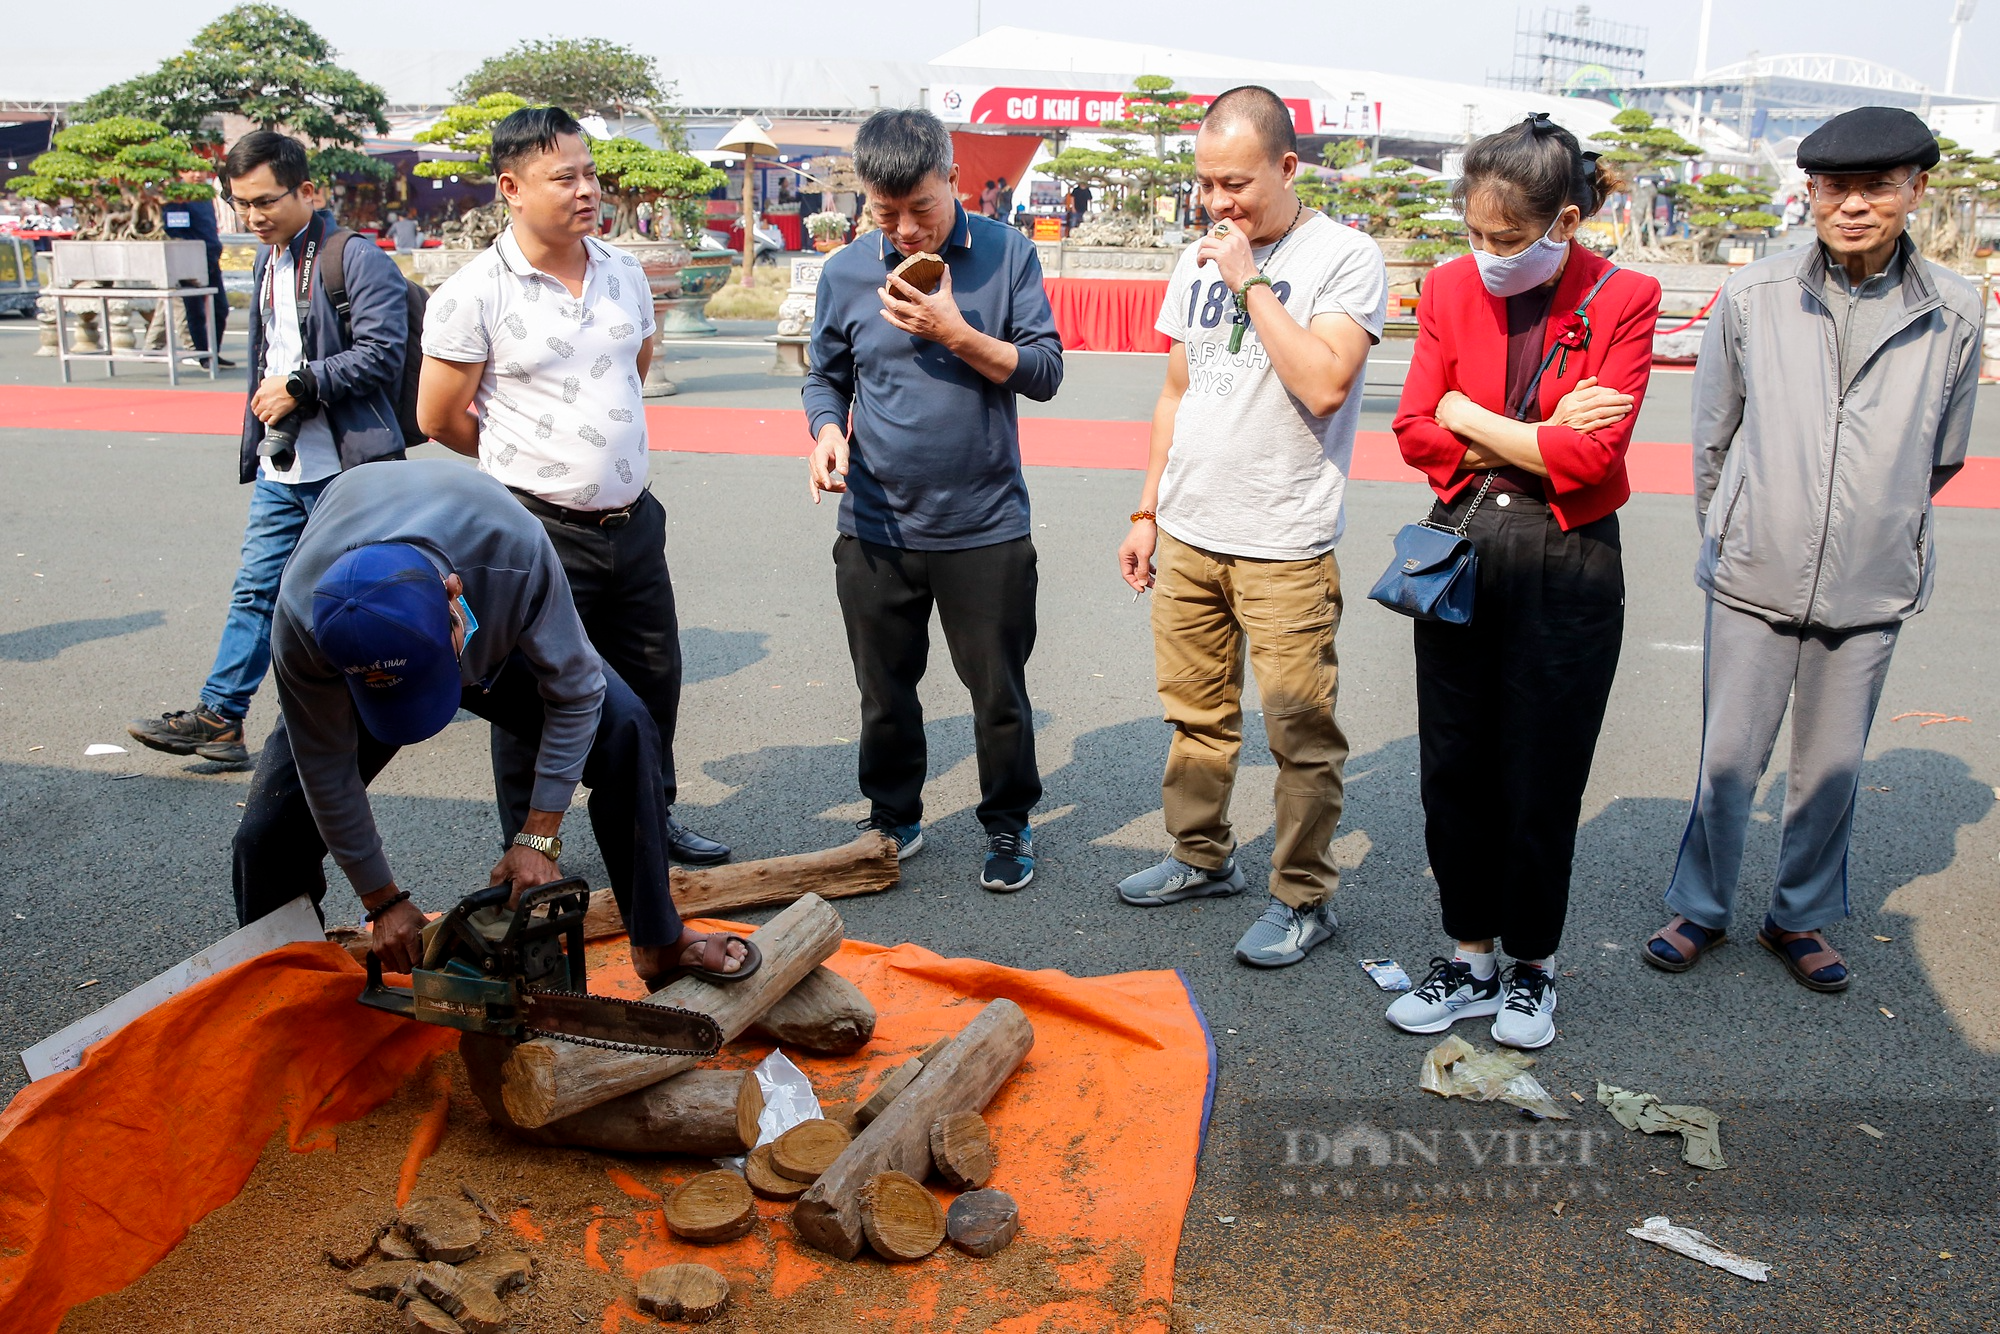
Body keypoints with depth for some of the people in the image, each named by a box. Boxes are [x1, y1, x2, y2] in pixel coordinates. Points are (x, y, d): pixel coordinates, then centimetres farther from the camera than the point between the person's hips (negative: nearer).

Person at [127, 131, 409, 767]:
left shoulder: (356, 258, -12)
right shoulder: (266, 262, 16)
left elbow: (381, 353, -20)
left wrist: (298, 386, -17)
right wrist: (266, 399, 16)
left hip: (345, 469, -8)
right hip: (280, 469, 8)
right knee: (255, 590, 8)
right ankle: (218, 717, 13)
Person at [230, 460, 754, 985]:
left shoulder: (513, 547, -45)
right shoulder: (301, 620, -40)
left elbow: (575, 692, -31)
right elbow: (326, 768, -24)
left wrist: (539, 838, -30)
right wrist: (383, 902, -18)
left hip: (496, 632, 0)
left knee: (622, 728, -19)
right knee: (269, 832, -10)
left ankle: (659, 945, -6)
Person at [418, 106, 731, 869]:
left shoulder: (624, 275, 5)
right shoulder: (474, 295, -12)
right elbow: (439, 419, -6)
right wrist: (530, 462, 5)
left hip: (633, 520, 6)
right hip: (535, 531, -5)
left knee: (652, 679, 17)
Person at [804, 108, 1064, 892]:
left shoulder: (1006, 254, -3)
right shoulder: (845, 273, 2)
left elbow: (1044, 371, -5)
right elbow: (826, 377, 12)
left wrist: (955, 334, -18)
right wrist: (826, 428, -10)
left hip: (985, 525, -2)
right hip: (876, 526, 2)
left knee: (998, 690, 9)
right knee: (884, 691, 14)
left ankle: (1009, 825, 30)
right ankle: (894, 820, 35)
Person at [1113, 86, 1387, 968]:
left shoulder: (1345, 257, -7)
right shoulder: (1197, 261, 12)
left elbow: (1323, 384, -22)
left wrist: (1252, 281, -16)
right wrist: (1147, 512, 17)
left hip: (1285, 548, -6)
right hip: (1186, 533, 6)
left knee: (1300, 731, -1)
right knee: (1196, 712, 15)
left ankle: (1303, 899, 14)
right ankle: (1201, 856, 32)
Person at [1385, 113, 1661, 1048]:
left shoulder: (1622, 300, -8)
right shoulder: (1452, 287, 2)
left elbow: (1592, 454, -16)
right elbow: (1415, 432, -2)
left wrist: (1473, 419, -8)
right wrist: (1536, 438, -12)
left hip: (1566, 565, -3)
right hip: (1458, 551, 4)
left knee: (1542, 779, 7)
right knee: (1454, 767, 9)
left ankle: (1532, 967, 28)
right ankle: (1471, 960, 27)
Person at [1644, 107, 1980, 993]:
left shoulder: (1953, 315, -2)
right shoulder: (1752, 297, -4)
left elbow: (1941, 459, 12)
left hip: (1871, 591, 1)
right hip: (1754, 581, -1)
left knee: (1833, 768, 12)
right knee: (1728, 759, 7)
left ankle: (1800, 918, 32)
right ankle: (1701, 908, 27)